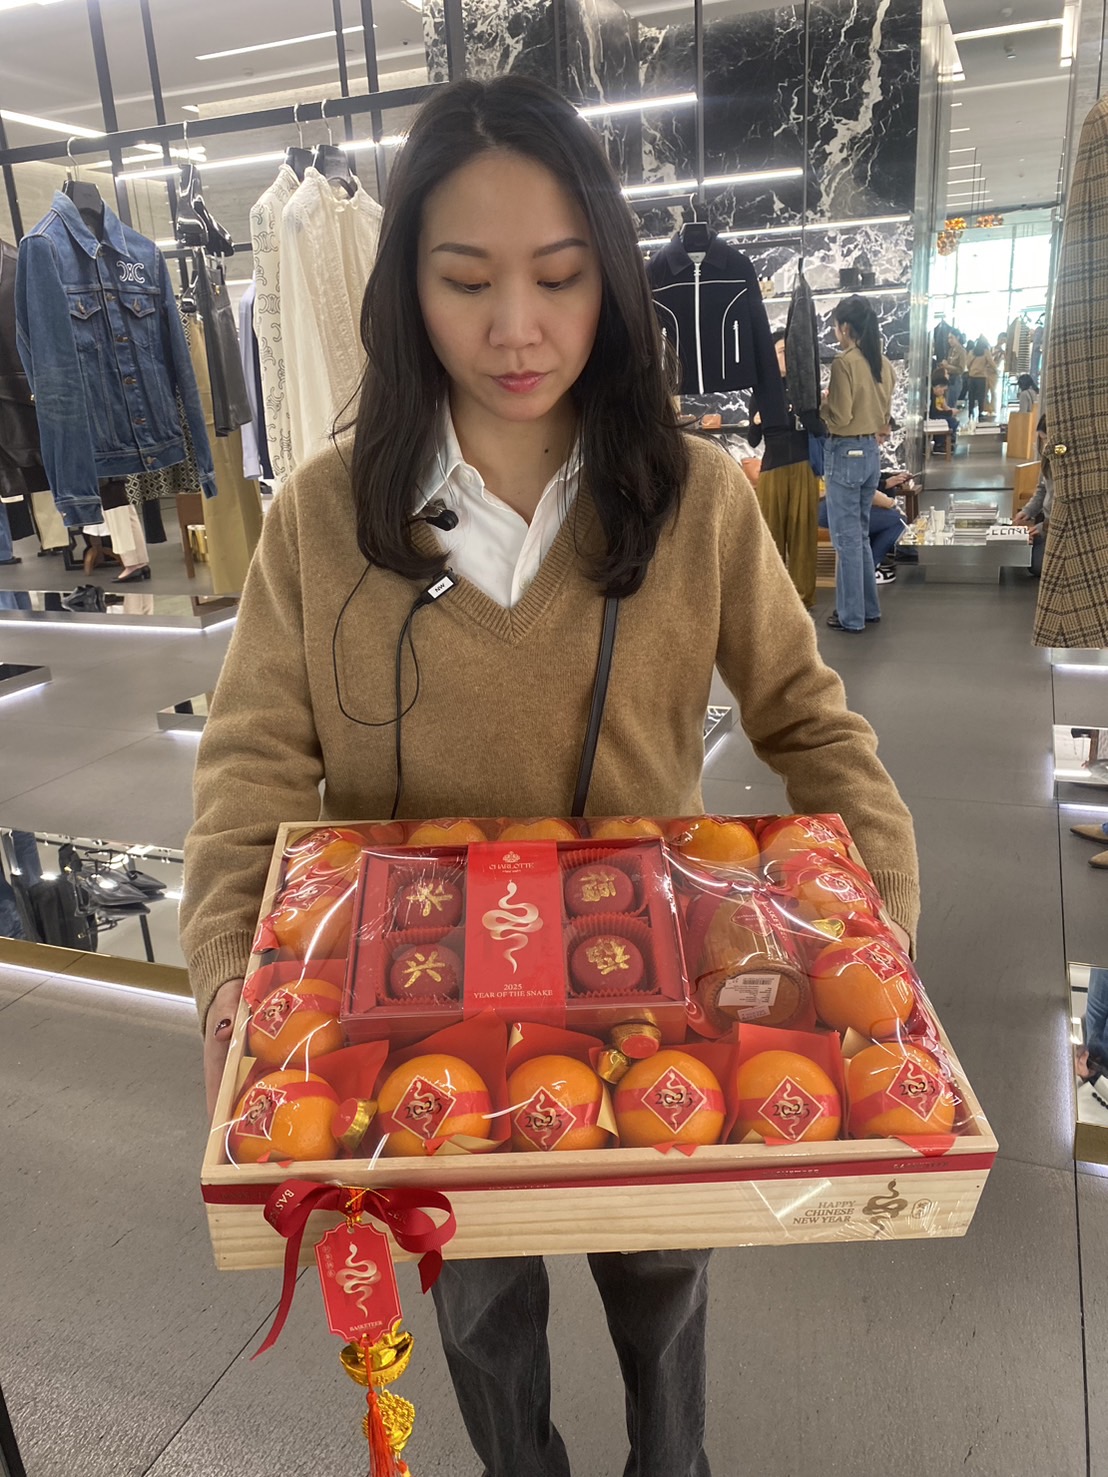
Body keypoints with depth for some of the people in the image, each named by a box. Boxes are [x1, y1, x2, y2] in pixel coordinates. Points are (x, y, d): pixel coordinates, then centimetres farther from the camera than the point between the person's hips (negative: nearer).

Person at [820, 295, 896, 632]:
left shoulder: (844, 363, -15)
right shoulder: (884, 364, 8)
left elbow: (838, 418, -16)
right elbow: (883, 414, 15)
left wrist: (821, 402, 0)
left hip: (845, 453, -8)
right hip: (871, 452, 8)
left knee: (846, 538, 0)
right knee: (860, 534, 18)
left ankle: (851, 615, 6)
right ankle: (869, 607, 25)